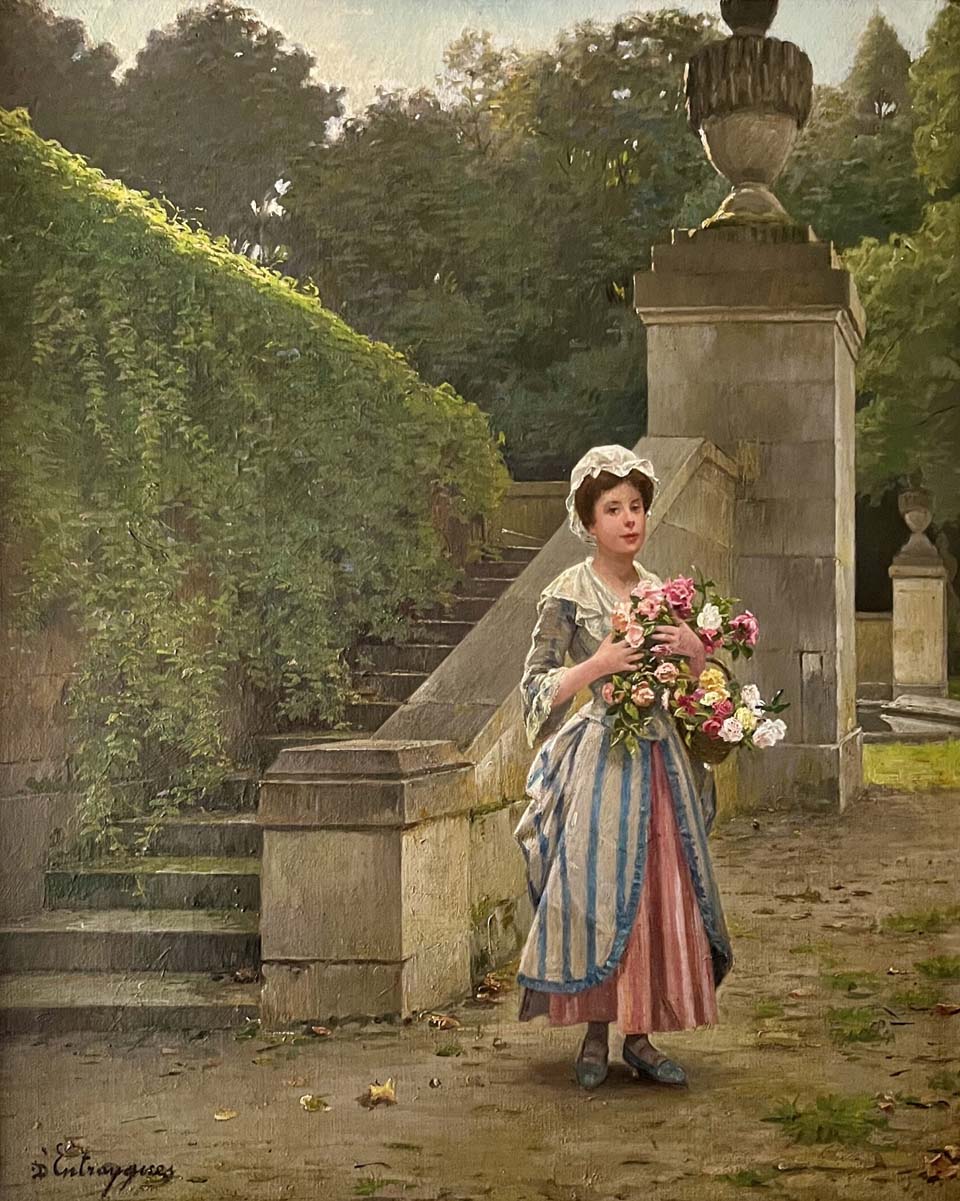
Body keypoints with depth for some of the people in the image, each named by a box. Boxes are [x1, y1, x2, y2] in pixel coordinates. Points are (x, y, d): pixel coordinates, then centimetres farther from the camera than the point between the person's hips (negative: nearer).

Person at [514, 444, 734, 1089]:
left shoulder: (662, 591, 10)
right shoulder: (568, 594, -4)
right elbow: (535, 688, -5)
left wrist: (694, 646, -5)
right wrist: (599, 664, -18)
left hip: (661, 762, 5)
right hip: (600, 762, -5)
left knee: (662, 894, 3)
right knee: (598, 890, -4)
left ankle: (640, 1034, 13)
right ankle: (596, 1036, 9)